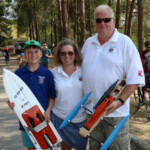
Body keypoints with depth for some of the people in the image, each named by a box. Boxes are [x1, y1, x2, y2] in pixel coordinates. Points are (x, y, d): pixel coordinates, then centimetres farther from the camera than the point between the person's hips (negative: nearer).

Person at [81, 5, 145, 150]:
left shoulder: (125, 42, -6)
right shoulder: (88, 43, 10)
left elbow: (135, 78, -10)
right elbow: (80, 69, 20)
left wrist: (120, 101, -19)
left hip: (116, 111, -5)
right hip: (91, 110, 5)